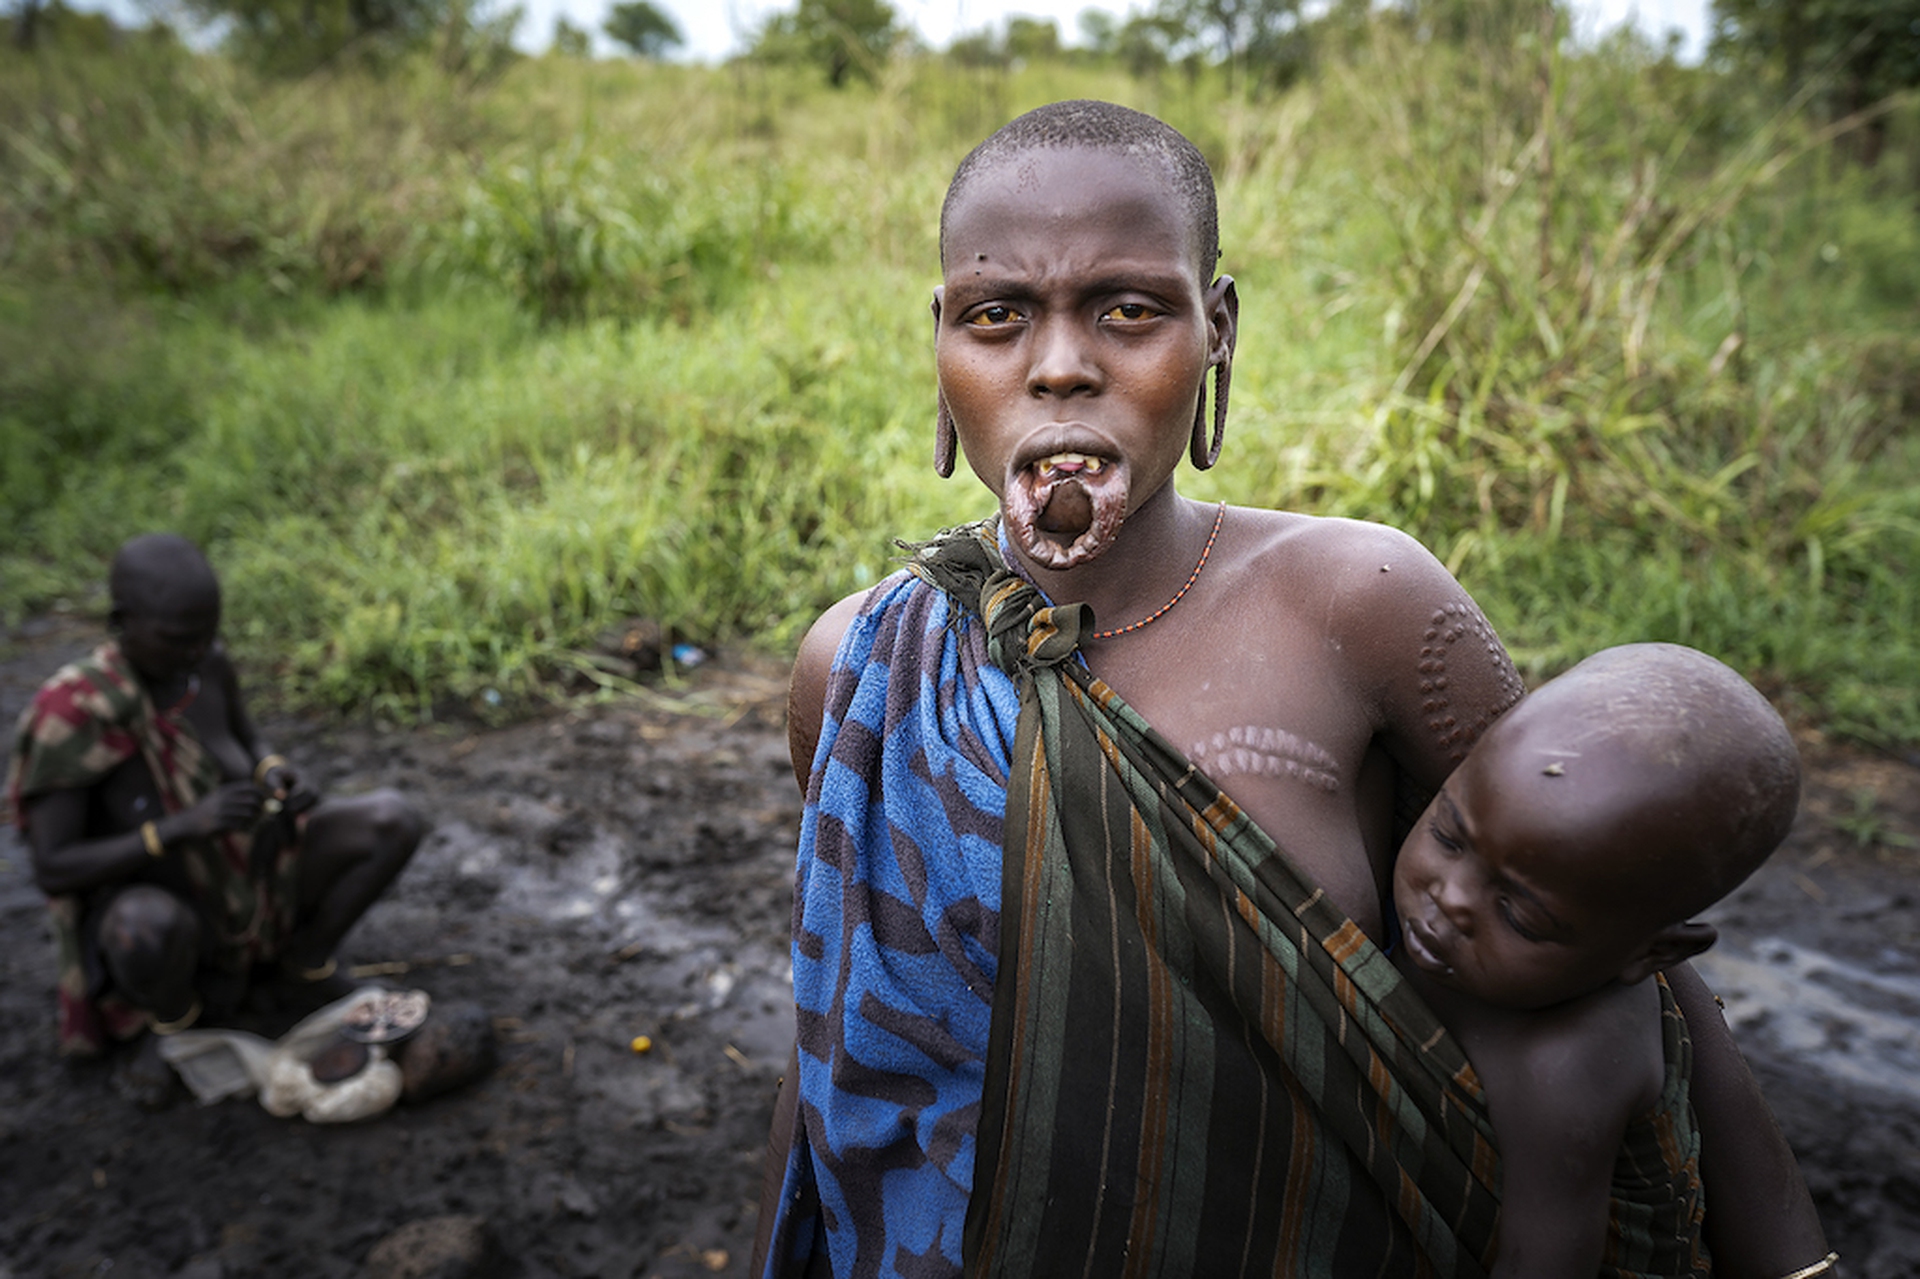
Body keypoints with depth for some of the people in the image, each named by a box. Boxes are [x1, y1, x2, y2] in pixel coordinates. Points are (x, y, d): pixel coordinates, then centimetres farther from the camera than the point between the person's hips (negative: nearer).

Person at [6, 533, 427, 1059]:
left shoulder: (208, 662, -12)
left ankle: (301, 961, 8)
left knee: (396, 820, -16)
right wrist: (187, 824, -38)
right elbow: (50, 870, -26)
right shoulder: (70, 713, -27)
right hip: (159, 902, -5)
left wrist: (280, 777, -18)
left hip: (249, 874, 5)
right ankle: (174, 1019, -4)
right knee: (150, 930, -43)